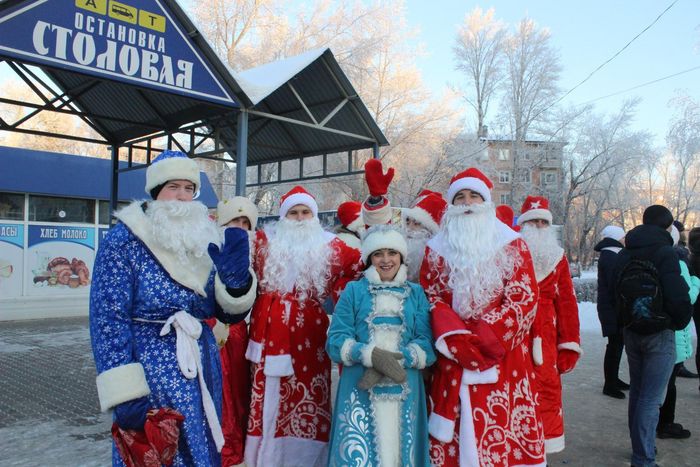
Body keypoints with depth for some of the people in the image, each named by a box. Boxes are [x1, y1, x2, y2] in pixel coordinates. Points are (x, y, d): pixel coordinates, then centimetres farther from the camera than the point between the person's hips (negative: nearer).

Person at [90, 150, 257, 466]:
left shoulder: (205, 241, 7)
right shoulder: (123, 240, -8)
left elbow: (230, 313, 7)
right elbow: (108, 318, -13)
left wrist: (236, 279, -15)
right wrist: (125, 393, -18)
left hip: (202, 374, 5)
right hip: (150, 374, -5)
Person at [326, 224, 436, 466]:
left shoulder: (416, 293, 10)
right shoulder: (354, 290, 6)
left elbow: (428, 344, -1)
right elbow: (336, 341, -2)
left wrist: (392, 362, -17)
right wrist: (372, 355, -19)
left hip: (405, 392, 2)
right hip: (360, 391, -1)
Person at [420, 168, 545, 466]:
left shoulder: (511, 244, 6)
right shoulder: (437, 248, 10)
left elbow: (524, 298, -3)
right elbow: (430, 298, 3)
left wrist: (484, 335, -13)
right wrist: (458, 338, -13)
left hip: (503, 357, -1)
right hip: (453, 358, 1)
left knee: (504, 435, 0)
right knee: (457, 435, 4)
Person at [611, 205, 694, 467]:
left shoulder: (624, 254, 7)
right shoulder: (665, 253, -15)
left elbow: (614, 291, 12)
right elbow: (678, 296, -23)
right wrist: (681, 322, -5)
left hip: (631, 331, 7)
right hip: (659, 335, -7)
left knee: (637, 391, 18)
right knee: (651, 398, -3)